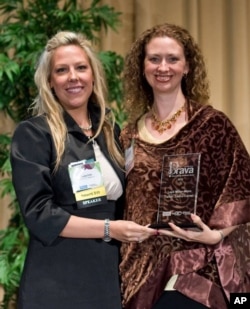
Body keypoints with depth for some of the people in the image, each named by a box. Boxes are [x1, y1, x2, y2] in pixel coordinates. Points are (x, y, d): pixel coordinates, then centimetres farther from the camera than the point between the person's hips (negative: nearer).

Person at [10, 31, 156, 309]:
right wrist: (108, 229, -18)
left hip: (110, 277, 5)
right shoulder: (33, 134, -6)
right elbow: (38, 214, -14)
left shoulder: (110, 131, 11)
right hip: (57, 284, -5)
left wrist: (131, 231, 1)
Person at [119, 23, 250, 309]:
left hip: (197, 266, -4)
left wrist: (215, 234, -18)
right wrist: (125, 262, 2)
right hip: (141, 269, 4)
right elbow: (124, 203, 14)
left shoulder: (212, 124, -3)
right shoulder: (130, 135, 9)